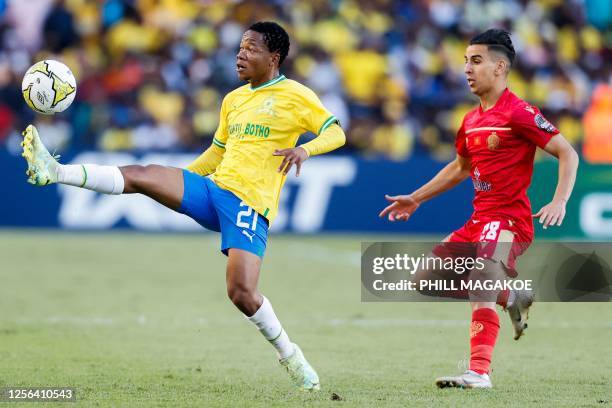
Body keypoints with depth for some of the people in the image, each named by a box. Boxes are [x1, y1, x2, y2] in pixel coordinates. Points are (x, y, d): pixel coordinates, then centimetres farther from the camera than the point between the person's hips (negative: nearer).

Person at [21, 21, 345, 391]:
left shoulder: (295, 96, 1)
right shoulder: (233, 100, 21)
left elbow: (336, 134, -4)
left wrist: (305, 149, -25)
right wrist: (173, 186, 25)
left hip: (250, 205, -6)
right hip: (212, 189, 6)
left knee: (242, 293, -20)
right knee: (142, 175, -15)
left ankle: (290, 356, 1)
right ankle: (55, 172, -22)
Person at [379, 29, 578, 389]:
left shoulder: (518, 113, -11)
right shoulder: (472, 120, 14)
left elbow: (568, 154, -12)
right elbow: (460, 168, 32)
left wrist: (559, 202, -25)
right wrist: (416, 199, 31)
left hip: (509, 221, -9)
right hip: (479, 221, 9)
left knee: (481, 292, -26)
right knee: (426, 278, 8)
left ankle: (480, 372, -28)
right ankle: (513, 296, 16)